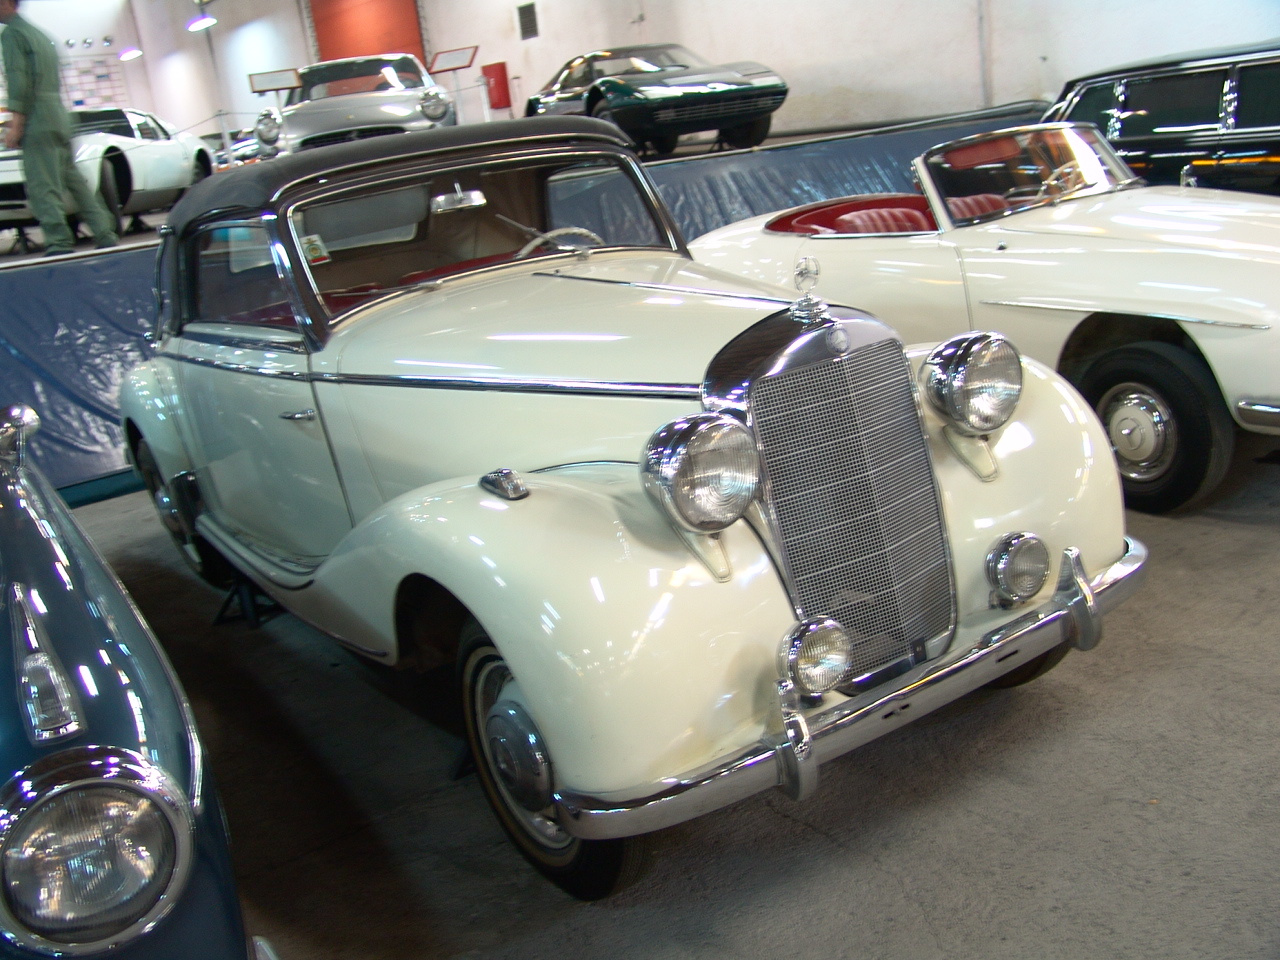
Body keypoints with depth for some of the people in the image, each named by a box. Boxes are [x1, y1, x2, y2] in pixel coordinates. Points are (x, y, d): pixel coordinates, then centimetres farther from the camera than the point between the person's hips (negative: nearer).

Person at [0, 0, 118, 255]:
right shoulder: (39, 35, 24)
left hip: (38, 121, -9)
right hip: (60, 118, 9)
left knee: (43, 187, -10)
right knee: (74, 180, 10)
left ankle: (59, 243, -16)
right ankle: (105, 235, 7)